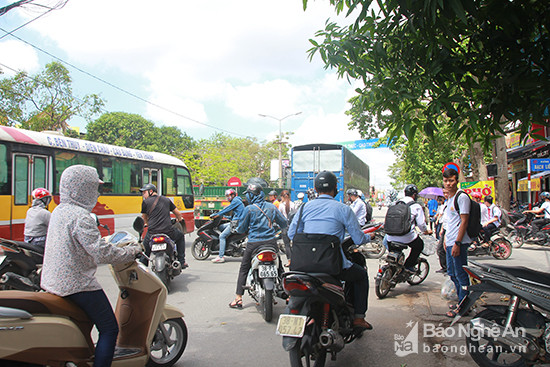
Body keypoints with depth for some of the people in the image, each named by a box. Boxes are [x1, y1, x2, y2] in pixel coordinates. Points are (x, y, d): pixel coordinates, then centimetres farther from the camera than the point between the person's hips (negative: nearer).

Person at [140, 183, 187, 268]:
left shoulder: (145, 202, 6)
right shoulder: (166, 200, 14)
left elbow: (144, 218, 19)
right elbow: (178, 214, 19)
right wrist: (179, 219, 43)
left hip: (152, 234, -2)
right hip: (168, 232, 2)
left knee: (144, 251, 24)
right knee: (181, 236, 30)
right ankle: (181, 262, 26)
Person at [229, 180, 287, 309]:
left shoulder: (249, 209, -8)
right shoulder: (272, 206, 3)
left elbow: (241, 229, -2)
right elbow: (284, 223, 10)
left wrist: (247, 229, 21)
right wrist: (276, 225, 31)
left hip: (254, 243, -3)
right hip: (271, 242, 3)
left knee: (243, 269, 9)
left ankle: (238, 298, 7)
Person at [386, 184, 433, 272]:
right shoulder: (416, 206, 0)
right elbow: (421, 223, -2)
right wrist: (426, 231, 19)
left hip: (391, 237, 4)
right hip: (406, 237, -4)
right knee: (419, 244, 21)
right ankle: (409, 264, 13)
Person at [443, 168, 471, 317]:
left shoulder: (462, 197, -13)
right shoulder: (449, 198, 16)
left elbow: (464, 221, -18)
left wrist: (457, 243, -21)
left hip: (459, 243, -10)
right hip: (450, 243, 10)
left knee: (461, 275, -2)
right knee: (452, 273, 18)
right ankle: (461, 300, 31)